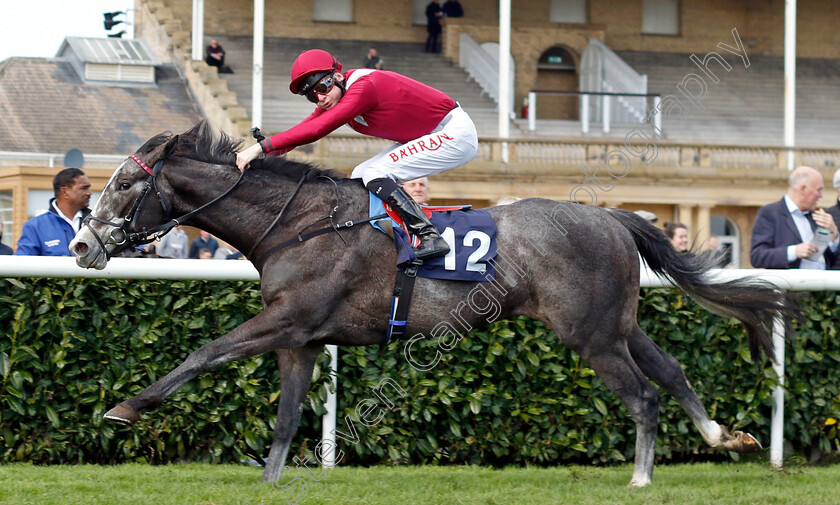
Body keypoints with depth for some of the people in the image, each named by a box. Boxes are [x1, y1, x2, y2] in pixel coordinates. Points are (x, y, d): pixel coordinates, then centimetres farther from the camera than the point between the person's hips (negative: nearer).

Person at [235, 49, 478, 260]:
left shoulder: (364, 87, -28)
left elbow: (317, 129, -35)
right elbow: (302, 129, -1)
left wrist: (260, 147, -38)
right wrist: (259, 153, -15)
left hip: (454, 133, -10)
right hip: (424, 136, 10)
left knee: (375, 175, -19)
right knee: (360, 178, 7)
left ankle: (430, 237, -20)